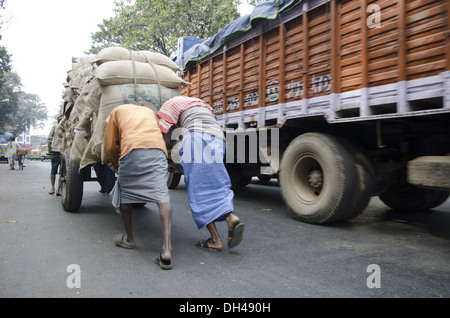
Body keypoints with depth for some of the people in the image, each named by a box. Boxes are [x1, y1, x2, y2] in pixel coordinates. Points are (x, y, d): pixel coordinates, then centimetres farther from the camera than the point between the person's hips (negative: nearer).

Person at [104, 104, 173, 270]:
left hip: (132, 148, -2)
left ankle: (129, 238, 28)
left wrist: (116, 165, 39)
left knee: (125, 192, 17)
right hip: (158, 149, 3)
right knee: (162, 195, -8)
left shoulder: (117, 111, 28)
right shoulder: (149, 111, 39)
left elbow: (109, 147, 23)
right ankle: (167, 248, -20)